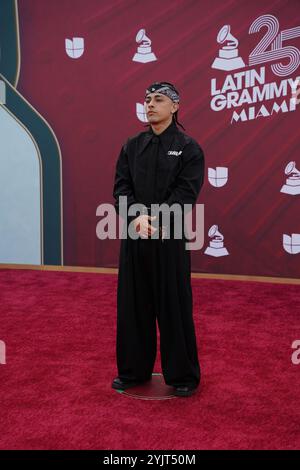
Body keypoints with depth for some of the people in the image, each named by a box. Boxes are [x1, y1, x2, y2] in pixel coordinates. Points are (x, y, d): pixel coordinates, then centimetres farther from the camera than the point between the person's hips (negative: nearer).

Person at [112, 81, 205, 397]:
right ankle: (133, 370, 27)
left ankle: (182, 375, 20)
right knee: (133, 303, 10)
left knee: (174, 304, 2)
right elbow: (121, 187, 1)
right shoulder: (132, 146, 9)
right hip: (134, 237, 4)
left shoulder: (188, 147, -3)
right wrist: (137, 217, -17)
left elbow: (186, 193, -10)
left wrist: (153, 220, -20)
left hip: (170, 238, -4)